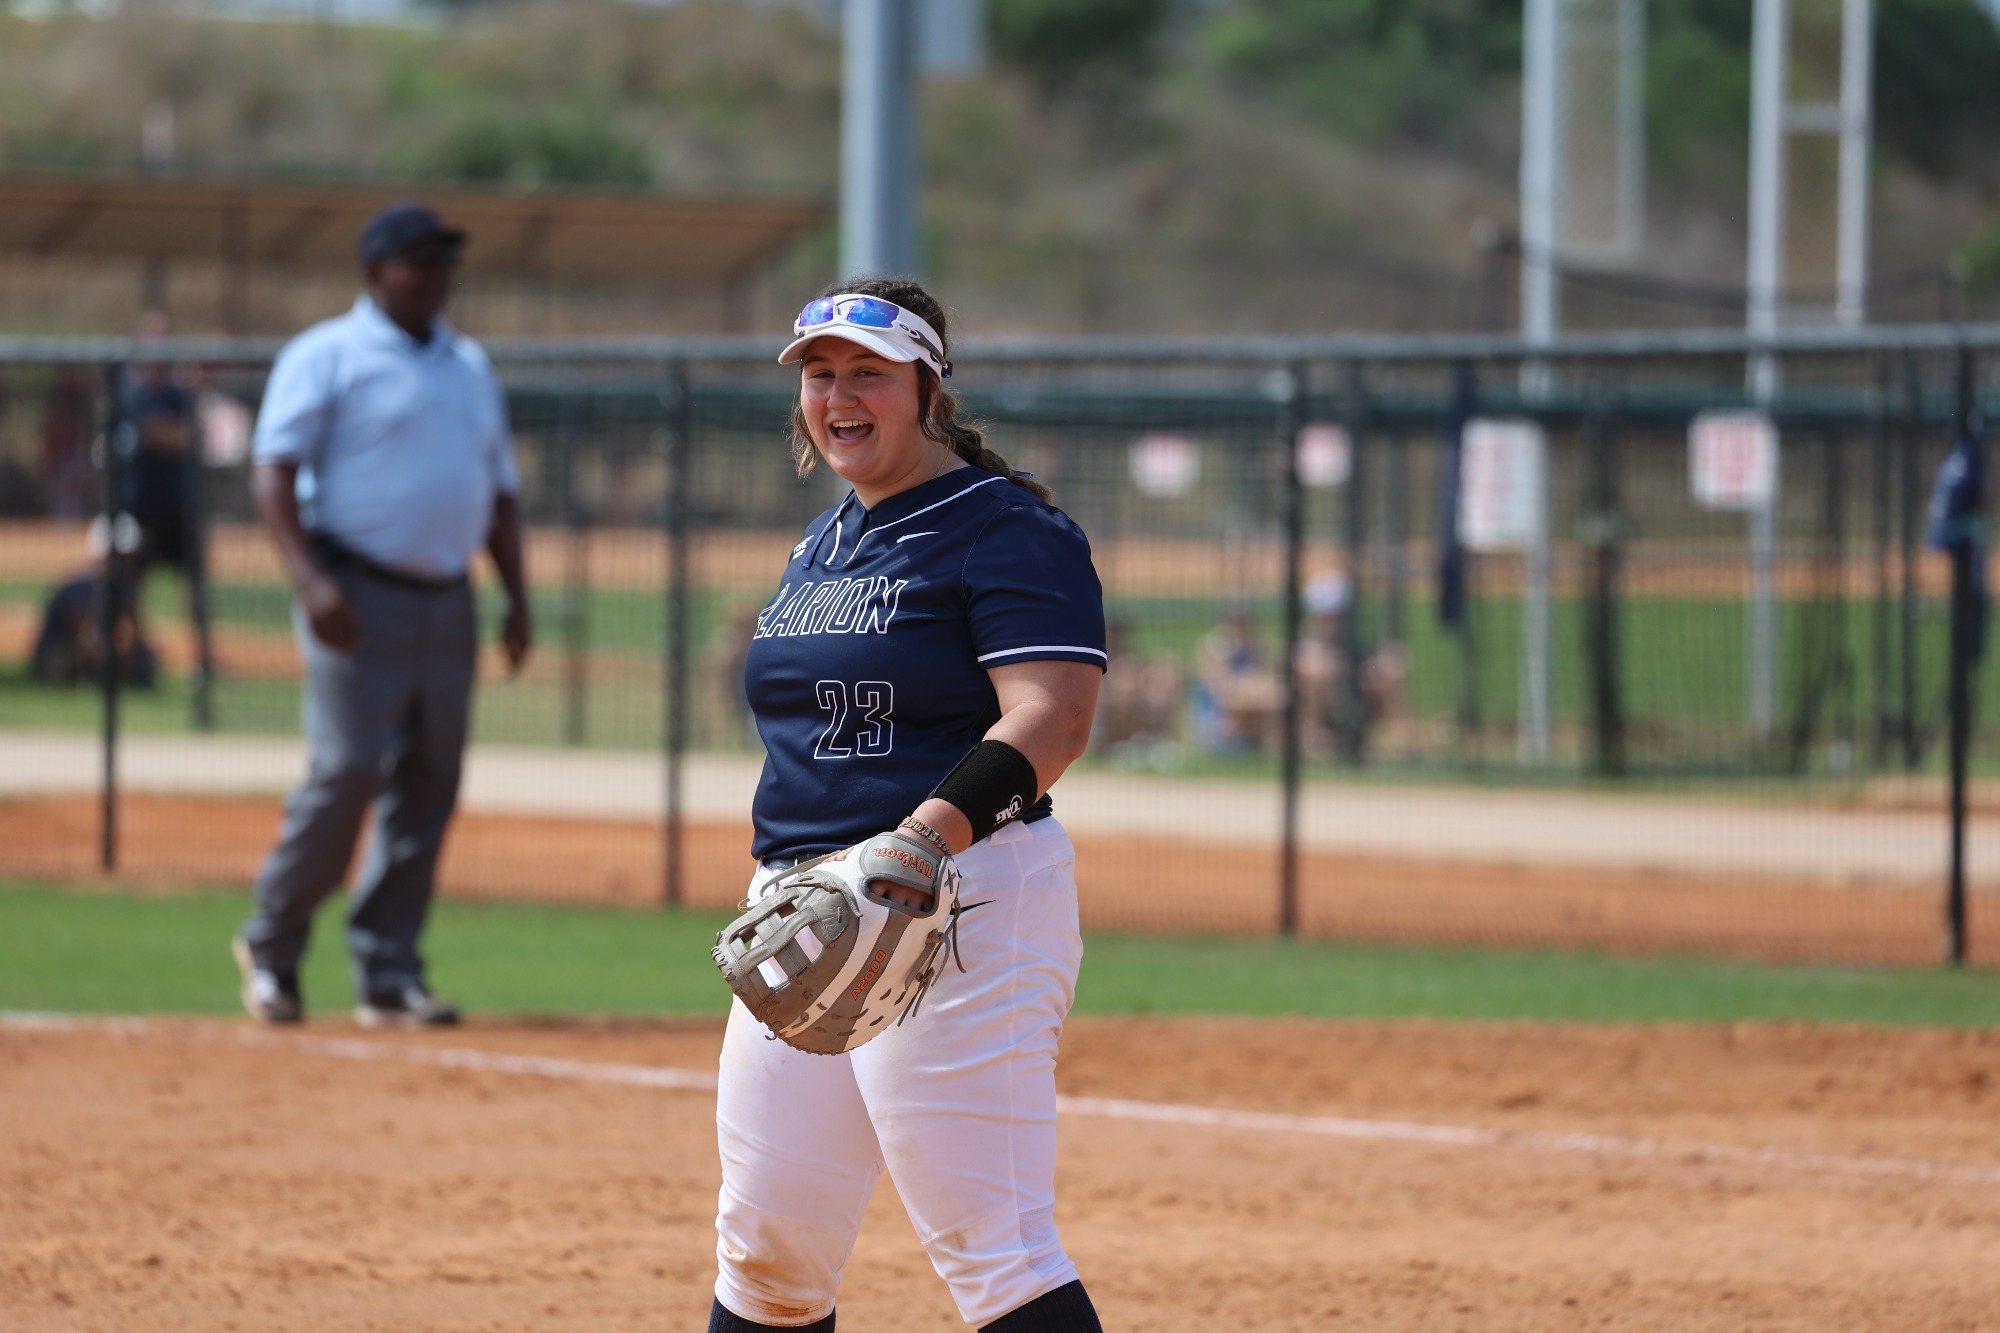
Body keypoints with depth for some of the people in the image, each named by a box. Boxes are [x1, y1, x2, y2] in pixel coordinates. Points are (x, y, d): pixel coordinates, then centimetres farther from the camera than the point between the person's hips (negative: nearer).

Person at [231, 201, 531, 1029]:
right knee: (347, 768, -15)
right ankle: (271, 946, 2)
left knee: (426, 789, 2)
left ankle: (388, 975, 7)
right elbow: (274, 470, -10)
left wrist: (517, 596, 10)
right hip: (359, 592, -6)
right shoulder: (326, 357, -1)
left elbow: (499, 490, 23)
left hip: (446, 602, 6)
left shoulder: (469, 366, 18)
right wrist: (310, 578, -23)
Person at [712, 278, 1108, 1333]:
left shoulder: (1003, 528, -8)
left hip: (963, 908, -9)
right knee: (766, 1246, 8)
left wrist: (924, 840, -33)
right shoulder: (823, 543, 20)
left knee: (990, 1246, -15)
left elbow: (1051, 721, -20)